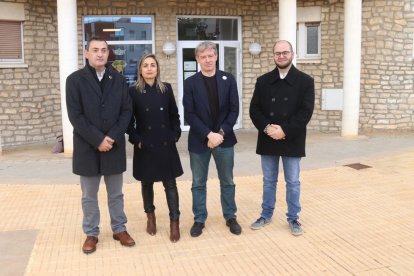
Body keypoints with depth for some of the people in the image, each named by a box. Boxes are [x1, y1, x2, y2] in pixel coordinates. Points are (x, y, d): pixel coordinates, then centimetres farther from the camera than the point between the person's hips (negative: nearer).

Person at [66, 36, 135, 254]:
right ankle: (91, 234, 25)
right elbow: (75, 116, -9)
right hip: (87, 147, -2)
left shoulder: (118, 80, 5)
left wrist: (112, 137, -12)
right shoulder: (75, 79, -4)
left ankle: (119, 229, 28)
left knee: (116, 194, 14)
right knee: (89, 196, 10)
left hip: (114, 146, 2)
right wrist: (97, 139, -16)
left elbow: (127, 111, 1)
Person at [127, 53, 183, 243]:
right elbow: (129, 121, -2)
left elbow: (174, 115, 8)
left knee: (170, 184, 1)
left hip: (166, 145, 1)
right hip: (145, 147, -1)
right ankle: (150, 216, 31)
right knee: (147, 183, 12)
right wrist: (136, 140, -10)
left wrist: (175, 135, 0)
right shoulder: (133, 92, -3)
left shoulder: (166, 89, 3)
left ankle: (174, 222, 8)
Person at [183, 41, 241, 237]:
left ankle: (230, 217, 27)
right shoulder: (190, 83, -1)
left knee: (227, 182, 12)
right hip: (199, 141, -1)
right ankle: (199, 219, 23)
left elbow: (234, 110, -1)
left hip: (225, 139, 1)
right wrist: (209, 134, -16)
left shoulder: (228, 79, 2)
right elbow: (189, 114, -7)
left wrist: (221, 133, -13)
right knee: (198, 183, 9)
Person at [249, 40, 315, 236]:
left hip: (291, 141, -2)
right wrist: (266, 128, -16)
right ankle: (266, 215, 28)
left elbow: (306, 111, -10)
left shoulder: (305, 81, -2)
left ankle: (293, 218, 23)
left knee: (292, 182, 8)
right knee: (268, 181, 14)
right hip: (268, 140, 2)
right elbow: (254, 109, 1)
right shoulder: (263, 81, 5)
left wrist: (285, 130, -18)